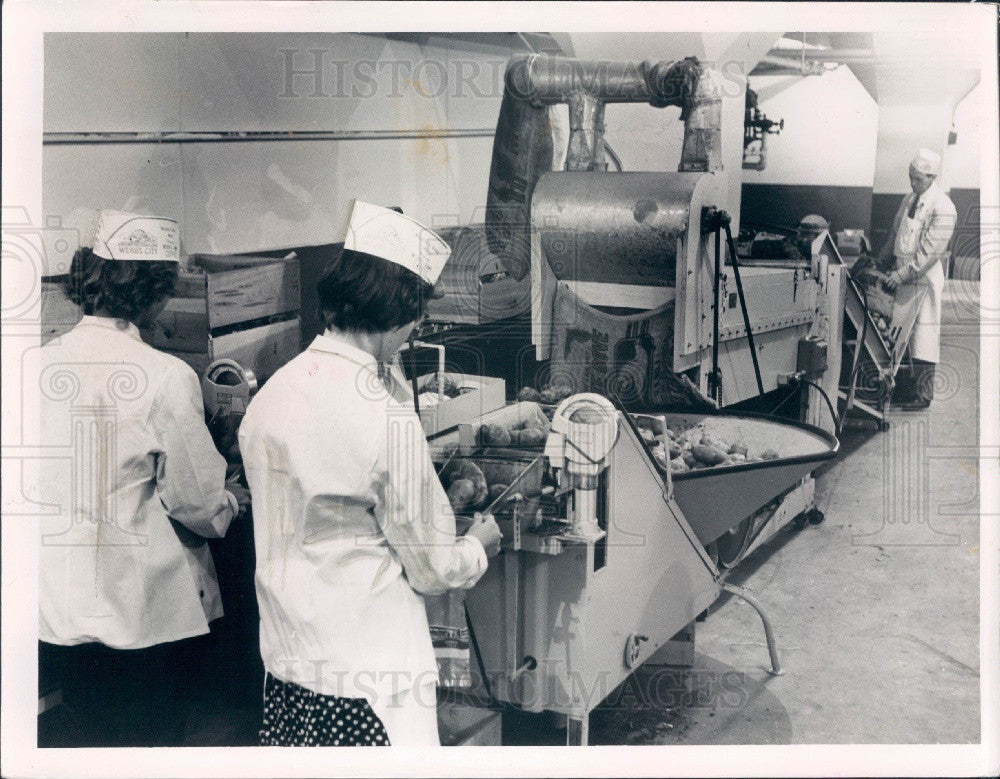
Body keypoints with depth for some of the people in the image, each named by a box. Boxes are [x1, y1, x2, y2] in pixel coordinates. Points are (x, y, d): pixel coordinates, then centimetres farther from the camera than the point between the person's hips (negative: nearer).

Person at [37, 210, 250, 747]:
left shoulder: (40, 363, -5)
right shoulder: (164, 377, -18)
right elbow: (201, 505, -10)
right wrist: (232, 502, 11)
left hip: (53, 609, 5)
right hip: (135, 615, -5)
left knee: (88, 737, 21)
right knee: (148, 738, 13)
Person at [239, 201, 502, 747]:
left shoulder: (272, 392, 1)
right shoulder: (387, 416, -21)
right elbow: (433, 569, -11)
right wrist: (479, 545, 10)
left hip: (285, 659, 8)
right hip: (370, 671, -7)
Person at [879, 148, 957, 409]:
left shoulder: (942, 208, -15)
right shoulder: (910, 199, 10)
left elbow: (930, 251, -18)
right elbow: (896, 234, 21)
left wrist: (902, 274, -18)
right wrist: (881, 261, 18)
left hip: (925, 278, -8)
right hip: (904, 276, 8)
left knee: (924, 332, -4)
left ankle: (923, 394, 0)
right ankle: (916, 381, 23)